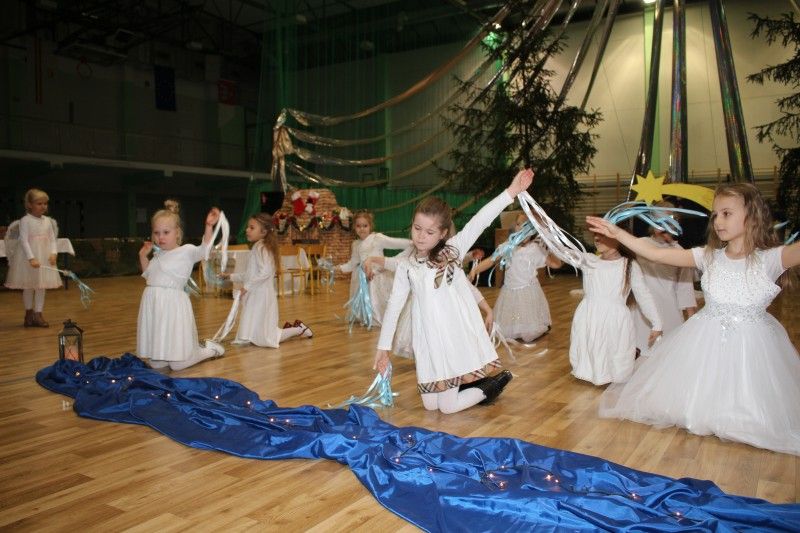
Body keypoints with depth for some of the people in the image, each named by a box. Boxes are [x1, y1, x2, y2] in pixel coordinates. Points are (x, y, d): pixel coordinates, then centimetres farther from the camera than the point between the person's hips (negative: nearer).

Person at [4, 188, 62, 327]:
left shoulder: (48, 221, 5)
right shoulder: (25, 220, -10)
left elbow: (52, 239, 5)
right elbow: (24, 241, -15)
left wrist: (53, 253, -12)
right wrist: (31, 258, -24)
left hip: (44, 257, 4)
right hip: (29, 257, -4)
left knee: (41, 286, 5)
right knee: (28, 286, 8)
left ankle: (38, 315, 12)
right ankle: (29, 314, 22)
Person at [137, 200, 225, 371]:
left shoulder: (186, 251, -7)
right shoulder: (158, 255, 13)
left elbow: (204, 249, -25)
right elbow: (148, 274, 26)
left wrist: (209, 226, -36)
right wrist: (143, 256, 16)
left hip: (173, 304, -7)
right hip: (153, 303, 7)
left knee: (178, 364, -1)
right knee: (156, 364, 11)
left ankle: (209, 349, 23)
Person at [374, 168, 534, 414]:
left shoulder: (452, 249, -4)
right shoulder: (406, 266, 4)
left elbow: (480, 221, -16)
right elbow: (394, 306, 8)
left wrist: (511, 191, -26)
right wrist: (383, 347, 10)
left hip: (457, 337, -4)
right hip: (428, 342, 4)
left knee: (448, 406, 1)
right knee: (430, 405, 10)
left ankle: (491, 385, 24)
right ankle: (464, 384, 34)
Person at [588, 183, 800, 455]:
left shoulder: (770, 259, -14)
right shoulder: (709, 257, -5)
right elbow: (656, 254, -9)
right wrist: (617, 233, -13)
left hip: (751, 344, -2)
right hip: (706, 340, 2)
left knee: (750, 416, 8)